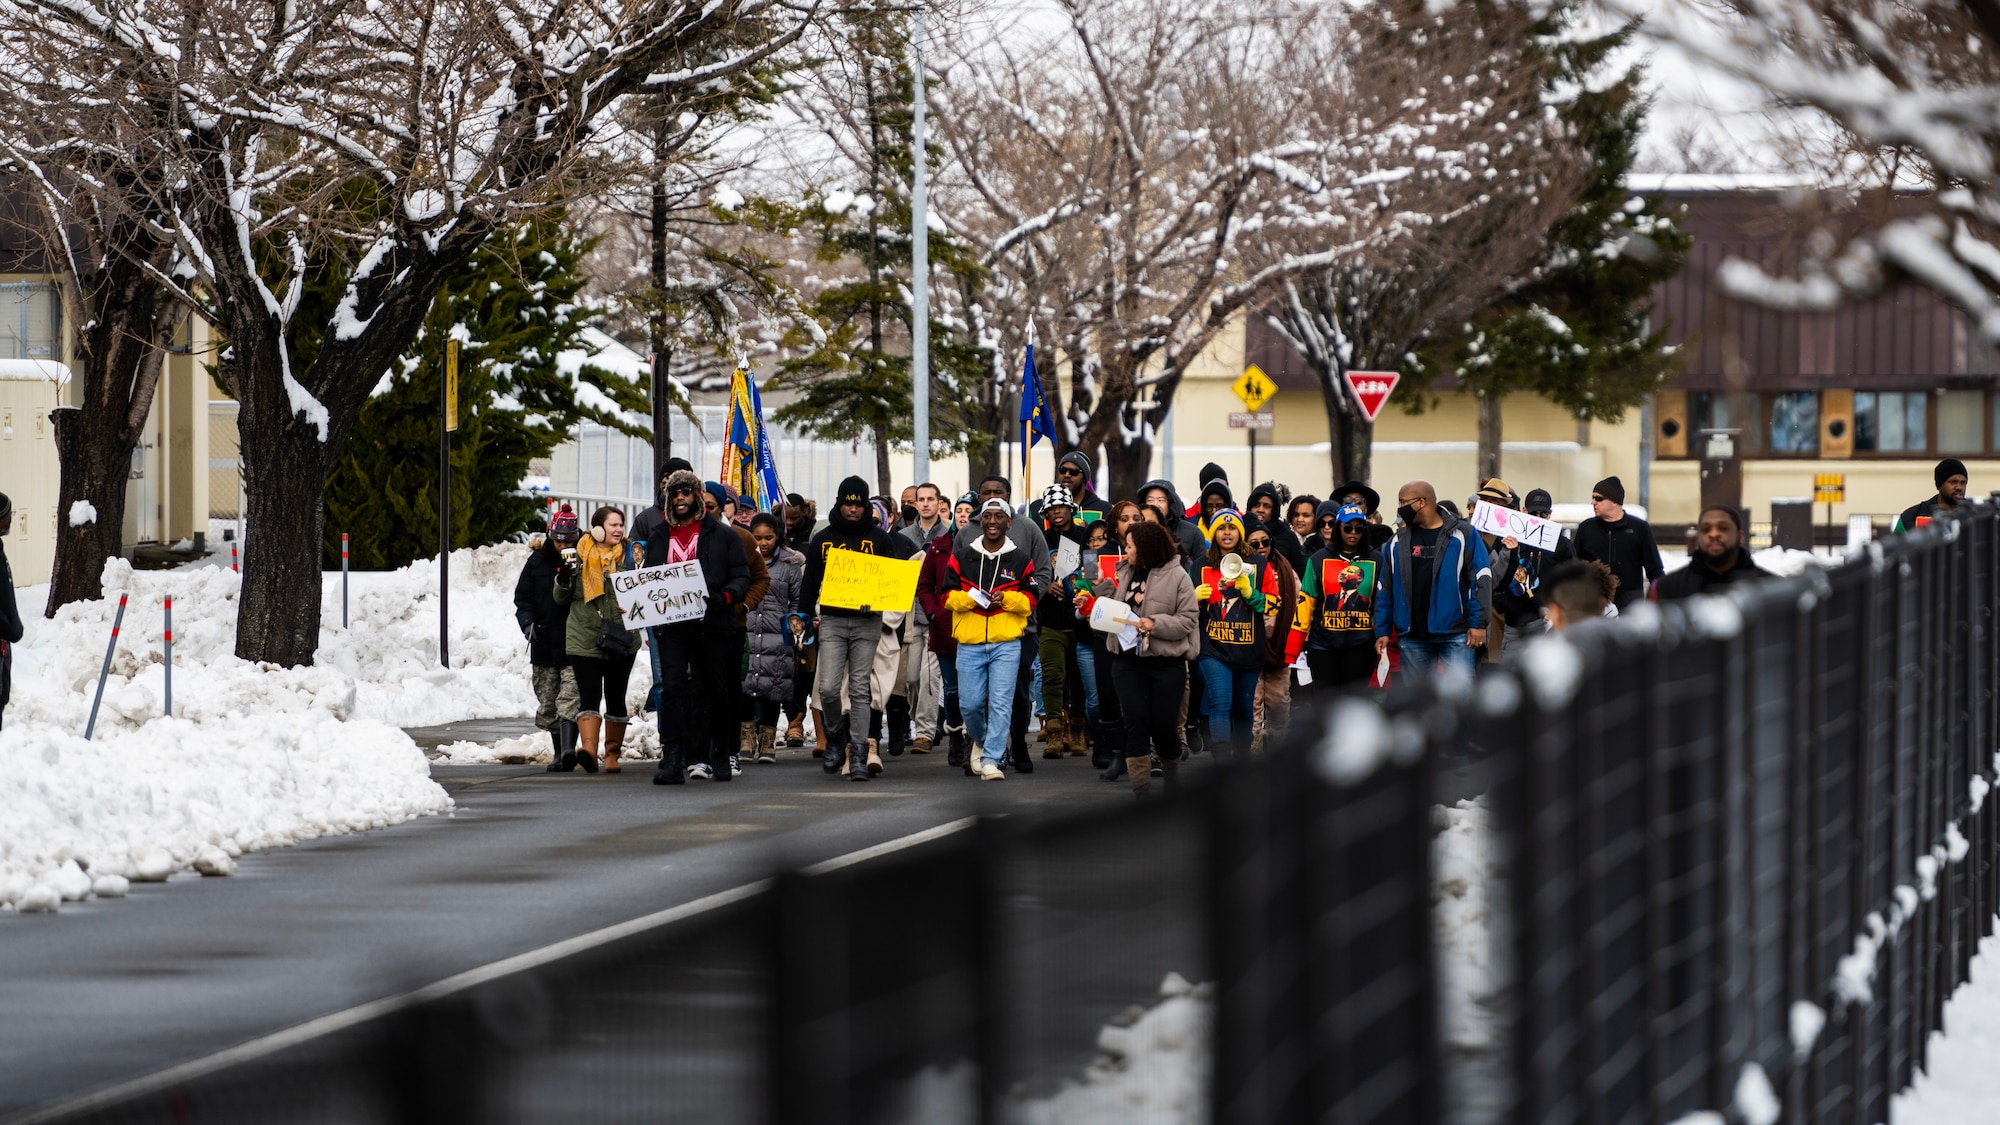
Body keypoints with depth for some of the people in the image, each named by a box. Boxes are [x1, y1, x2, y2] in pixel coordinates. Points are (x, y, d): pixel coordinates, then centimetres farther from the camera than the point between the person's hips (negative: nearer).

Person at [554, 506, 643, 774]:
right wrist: (564, 580, -11)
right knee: (589, 696, -14)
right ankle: (588, 749, -27)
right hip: (584, 639, -2)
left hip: (620, 639, 2)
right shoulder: (580, 556, 4)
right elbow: (562, 599, 9)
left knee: (615, 697, 7)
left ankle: (612, 754, 15)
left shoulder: (628, 556, 7)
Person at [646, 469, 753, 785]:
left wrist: (722, 599, -18)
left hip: (712, 625, -1)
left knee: (716, 690, 7)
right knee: (672, 688, -10)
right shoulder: (658, 537, 16)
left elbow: (742, 578, 2)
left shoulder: (722, 536, 6)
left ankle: (719, 754, 21)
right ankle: (672, 759, -14)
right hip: (671, 626, 2)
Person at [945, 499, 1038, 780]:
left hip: (1006, 644, -1)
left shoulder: (1021, 559, 6)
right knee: (970, 703, 2)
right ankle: (980, 741, 32)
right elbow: (946, 596, 6)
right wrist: (969, 598, -13)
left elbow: (1031, 600, 7)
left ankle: (991, 760, -5)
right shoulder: (961, 557, 7)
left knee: (1000, 703, -8)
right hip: (969, 643, 1)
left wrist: (1006, 599, -12)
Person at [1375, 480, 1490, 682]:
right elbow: (1386, 590, 12)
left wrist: (1478, 623, -11)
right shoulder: (1398, 542, 11)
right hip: (1412, 636, 4)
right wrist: (1382, 631, 6)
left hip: (1455, 634, -4)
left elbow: (1481, 581, -4)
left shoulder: (1463, 535, -1)